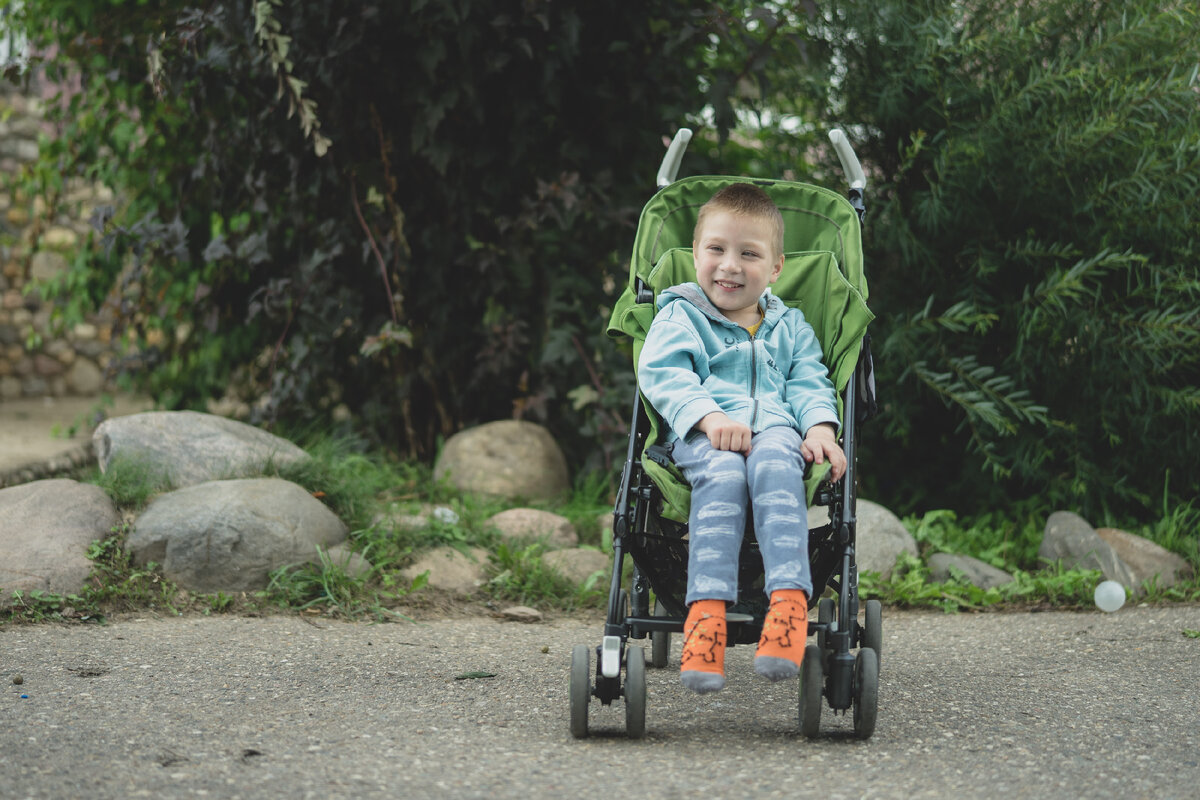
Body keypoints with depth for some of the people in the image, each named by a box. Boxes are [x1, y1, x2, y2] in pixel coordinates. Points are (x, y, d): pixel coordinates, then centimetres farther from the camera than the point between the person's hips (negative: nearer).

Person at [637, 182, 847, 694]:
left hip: (775, 427, 2)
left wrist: (820, 428, -6)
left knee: (774, 466, -37)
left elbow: (809, 384, 18)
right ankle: (707, 612, -52)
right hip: (701, 435, -2)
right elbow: (663, 374, 2)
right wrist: (709, 416, -17)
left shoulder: (790, 327, 28)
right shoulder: (679, 316, 18)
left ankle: (790, 602, -52)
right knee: (721, 474, -39)